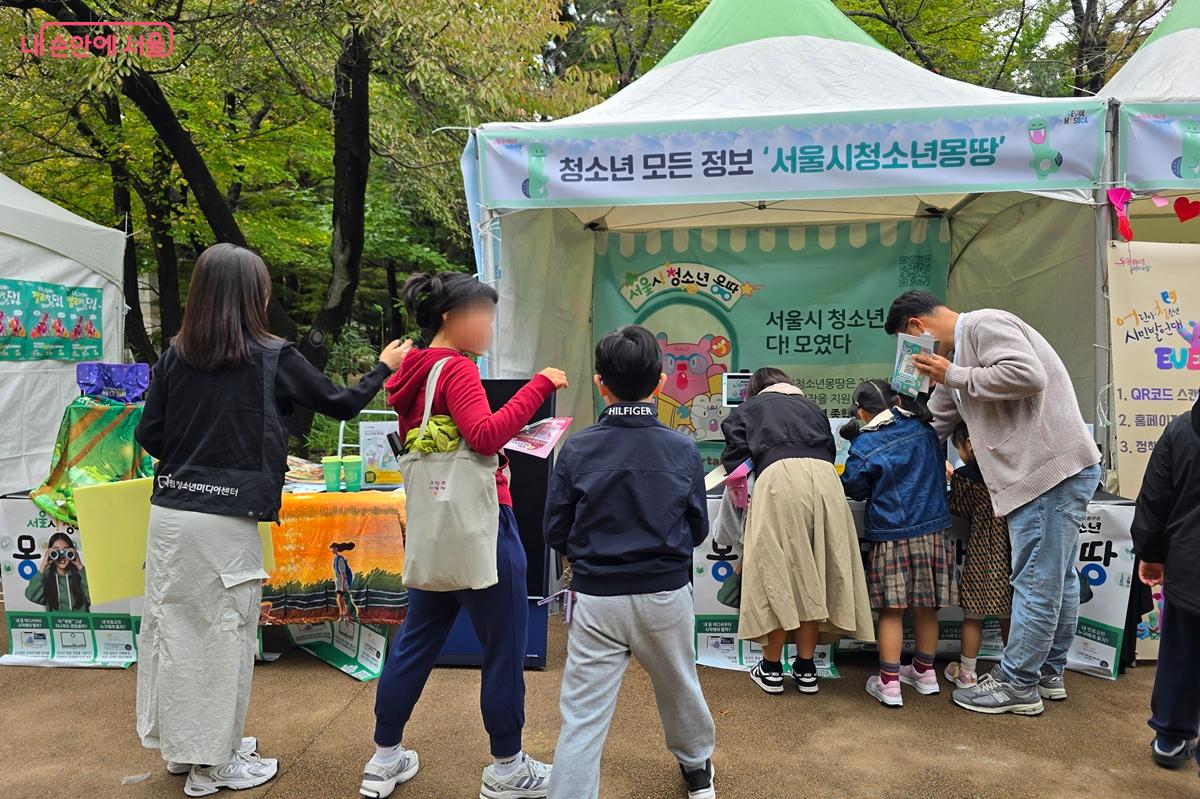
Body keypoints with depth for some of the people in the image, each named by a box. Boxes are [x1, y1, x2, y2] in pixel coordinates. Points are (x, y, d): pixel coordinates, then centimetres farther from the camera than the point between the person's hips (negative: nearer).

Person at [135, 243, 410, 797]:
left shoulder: (174, 355, 4)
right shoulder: (273, 357, -7)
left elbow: (149, 435, 6)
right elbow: (341, 405, 3)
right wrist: (385, 367, 19)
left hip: (169, 513, 5)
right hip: (227, 521, -5)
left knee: (172, 628, 16)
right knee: (224, 636, 8)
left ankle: (181, 746, 34)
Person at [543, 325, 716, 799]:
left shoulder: (577, 449, -11)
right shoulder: (684, 450, -8)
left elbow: (556, 534, -4)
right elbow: (698, 530, 2)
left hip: (596, 599, -2)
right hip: (666, 595, 2)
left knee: (583, 715, 5)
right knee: (680, 688, 25)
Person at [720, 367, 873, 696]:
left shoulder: (746, 409, 24)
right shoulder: (812, 407, 33)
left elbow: (734, 461, 15)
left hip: (779, 475, -4)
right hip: (825, 476, 4)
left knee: (776, 572, 4)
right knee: (814, 574, 10)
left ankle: (771, 668, 13)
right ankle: (806, 668, 19)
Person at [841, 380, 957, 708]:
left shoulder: (864, 445, -11)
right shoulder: (925, 430, 5)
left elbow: (853, 488, -2)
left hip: (892, 536, -5)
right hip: (933, 531, 5)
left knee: (891, 610, 2)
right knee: (925, 606, 14)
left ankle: (889, 683, 6)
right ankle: (925, 672, 29)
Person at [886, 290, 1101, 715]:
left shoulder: (984, 324, -10)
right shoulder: (956, 353, 19)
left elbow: (1028, 375, -26)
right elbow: (934, 424, 24)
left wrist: (953, 375, -16)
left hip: (1053, 469, -10)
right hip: (1050, 472, 10)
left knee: (1036, 584, -1)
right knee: (1057, 579, 18)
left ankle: (1018, 685, 10)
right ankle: (1048, 673, 31)